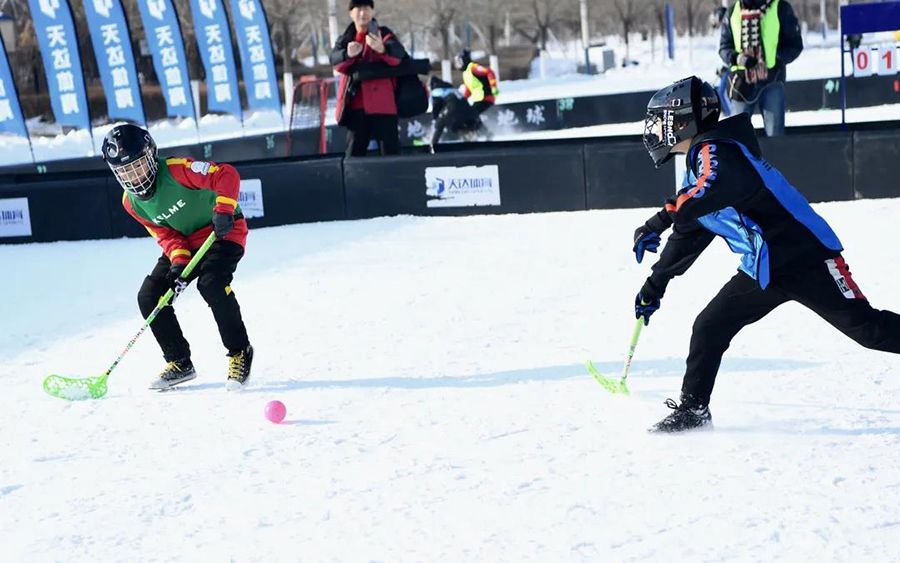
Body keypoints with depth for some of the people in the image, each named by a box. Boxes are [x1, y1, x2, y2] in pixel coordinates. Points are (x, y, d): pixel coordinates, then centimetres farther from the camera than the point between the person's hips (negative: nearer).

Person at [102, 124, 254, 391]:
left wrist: (223, 210, -41)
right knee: (149, 296, -7)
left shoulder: (177, 170, -25)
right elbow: (164, 234, -6)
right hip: (184, 243, 7)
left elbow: (227, 175, -30)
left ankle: (240, 352, -15)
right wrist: (179, 260, -24)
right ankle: (180, 363, 6)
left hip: (223, 232, -7)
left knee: (211, 284, -33)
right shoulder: (132, 201, -5)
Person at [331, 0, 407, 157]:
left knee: (390, 152, -6)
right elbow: (335, 59, -6)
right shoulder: (345, 39, 13)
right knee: (354, 153, 4)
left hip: (383, 104, -3)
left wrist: (382, 48, -40)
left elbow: (398, 53, -16)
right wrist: (348, 54, -30)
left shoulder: (383, 34, 4)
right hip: (356, 105, 3)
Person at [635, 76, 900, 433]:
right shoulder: (698, 167, 17)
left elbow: (716, 187, -36)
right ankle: (692, 410, 14)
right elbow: (688, 237, 27)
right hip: (762, 270, 9)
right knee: (709, 327, 5)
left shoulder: (714, 149, -13)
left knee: (867, 328, -10)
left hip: (803, 253, -9)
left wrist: (659, 223, -34)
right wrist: (655, 286, 31)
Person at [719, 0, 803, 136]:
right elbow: (724, 47, 11)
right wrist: (737, 58, -11)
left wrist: (774, 59, -14)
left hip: (771, 81, -2)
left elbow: (795, 45, 2)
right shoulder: (733, 12, 7)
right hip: (742, 81, 2)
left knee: (775, 134, -1)